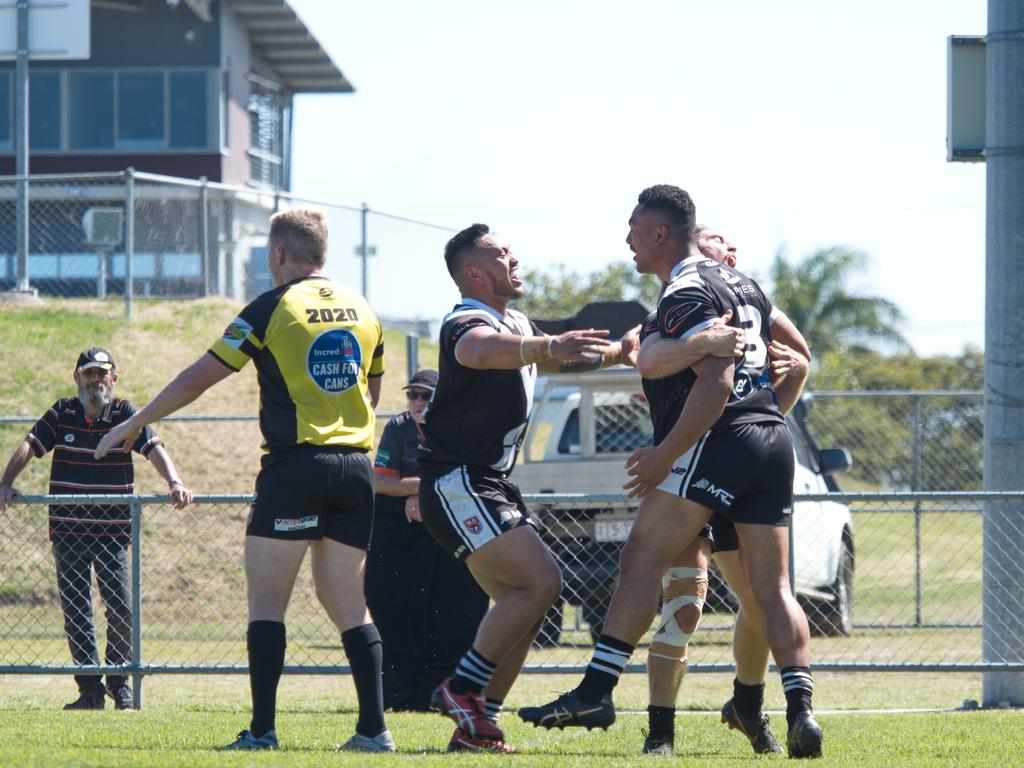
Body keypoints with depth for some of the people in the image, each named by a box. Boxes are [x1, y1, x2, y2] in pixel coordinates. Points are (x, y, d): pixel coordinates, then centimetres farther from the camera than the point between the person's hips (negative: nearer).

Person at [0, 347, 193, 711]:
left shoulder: (125, 414, 1)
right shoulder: (61, 414, 4)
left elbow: (154, 448, -10)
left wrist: (174, 482, -28)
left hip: (112, 530, -2)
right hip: (67, 529, 2)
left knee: (121, 609, -8)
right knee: (75, 613, 2)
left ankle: (120, 684, 10)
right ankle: (90, 689, 9)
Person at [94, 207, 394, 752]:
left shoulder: (272, 308, -4)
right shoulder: (362, 310, 12)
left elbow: (198, 378, 0)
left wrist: (132, 426, 10)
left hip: (295, 465, -5)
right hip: (356, 465, 5)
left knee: (266, 595, 1)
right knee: (346, 600, 9)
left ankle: (262, 728, -7)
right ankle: (374, 728, 0)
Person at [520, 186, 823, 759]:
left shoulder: (686, 295, -8)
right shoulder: (742, 285, 21)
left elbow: (716, 382, -19)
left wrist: (664, 455, -19)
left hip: (716, 442, -9)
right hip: (773, 442, 9)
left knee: (642, 560, -5)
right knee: (773, 588, 5)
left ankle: (596, 693, -10)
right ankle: (802, 710, -8)